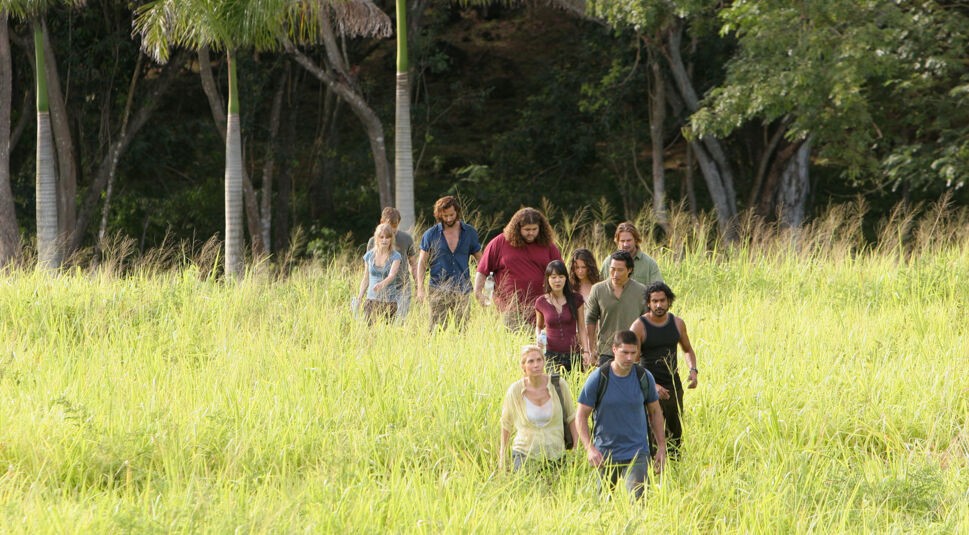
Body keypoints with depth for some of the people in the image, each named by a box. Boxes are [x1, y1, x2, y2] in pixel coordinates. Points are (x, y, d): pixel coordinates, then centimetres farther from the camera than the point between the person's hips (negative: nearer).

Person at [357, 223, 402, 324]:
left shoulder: (395, 256, -3)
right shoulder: (369, 256, 6)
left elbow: (392, 275, -19)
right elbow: (366, 279, 13)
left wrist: (382, 284, -39)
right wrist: (359, 298, 6)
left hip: (389, 301, -2)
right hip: (372, 300, 2)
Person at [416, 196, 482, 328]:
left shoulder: (469, 233, 6)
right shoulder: (431, 234, 3)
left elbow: (480, 259, 13)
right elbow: (422, 262, 5)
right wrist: (420, 288, -4)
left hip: (462, 290, 1)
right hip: (438, 291, -1)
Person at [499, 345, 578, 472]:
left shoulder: (559, 385, -7)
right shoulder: (515, 391, -8)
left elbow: (571, 417, 6)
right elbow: (506, 423, 8)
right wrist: (502, 455, 13)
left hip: (555, 456, 1)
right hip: (525, 455, -1)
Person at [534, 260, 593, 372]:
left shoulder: (576, 300, 3)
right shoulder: (541, 302, 4)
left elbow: (582, 329, 5)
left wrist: (585, 351, -4)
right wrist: (539, 338, -2)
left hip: (573, 355, 0)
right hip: (551, 355, 0)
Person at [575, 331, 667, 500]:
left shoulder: (644, 378, -2)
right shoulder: (598, 378, -8)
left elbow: (655, 412, 11)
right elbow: (581, 416, -5)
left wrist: (662, 446, 7)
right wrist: (589, 448, -18)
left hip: (637, 453, 0)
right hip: (605, 454, 0)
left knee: (637, 500, -15)